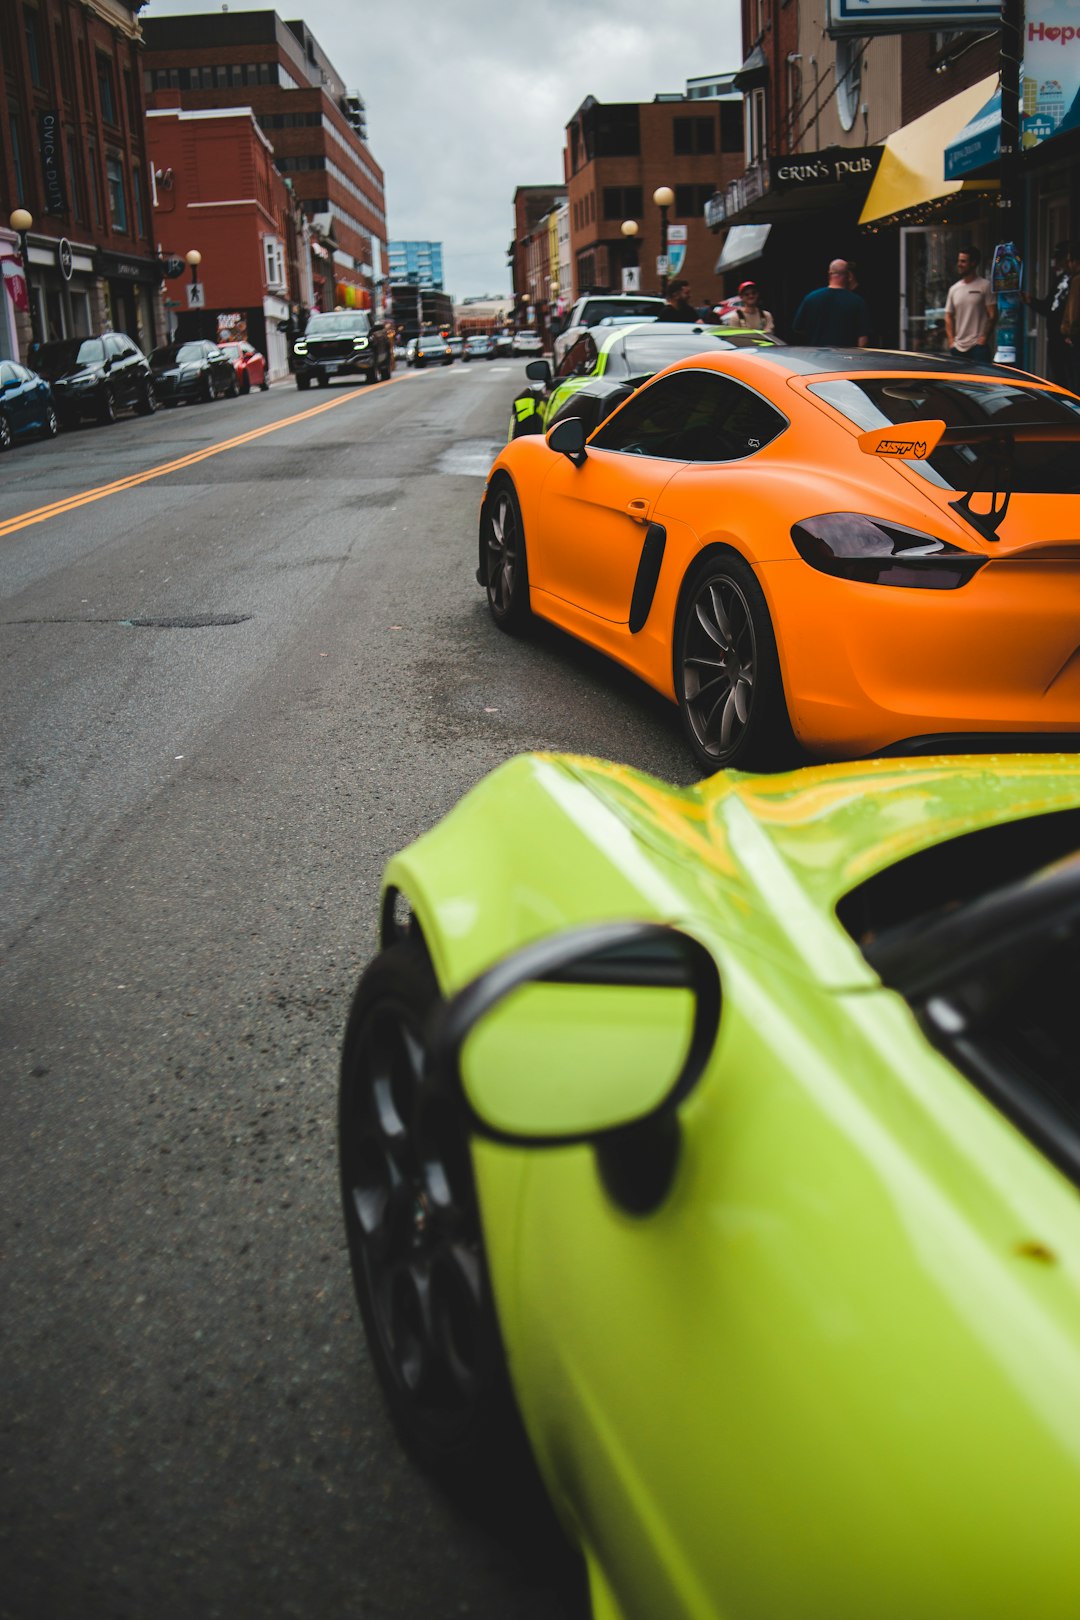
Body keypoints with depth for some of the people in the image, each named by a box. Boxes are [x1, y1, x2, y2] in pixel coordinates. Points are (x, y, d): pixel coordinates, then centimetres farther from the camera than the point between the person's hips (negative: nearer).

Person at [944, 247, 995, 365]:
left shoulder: (984, 286, -1)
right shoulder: (953, 289, 13)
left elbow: (993, 314, -3)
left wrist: (985, 336, -10)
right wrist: (950, 339, 3)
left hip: (978, 345, -5)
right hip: (958, 346, 5)